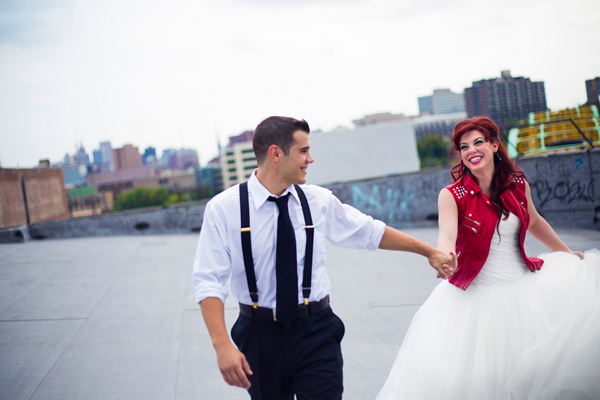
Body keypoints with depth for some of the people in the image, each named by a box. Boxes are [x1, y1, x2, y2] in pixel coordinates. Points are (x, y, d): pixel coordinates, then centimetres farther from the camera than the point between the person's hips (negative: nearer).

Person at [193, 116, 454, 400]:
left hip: (315, 333, 1)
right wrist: (222, 345, -23)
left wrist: (429, 251, 18)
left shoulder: (320, 201, 1)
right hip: (260, 335, -1)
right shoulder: (223, 209, -8)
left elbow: (371, 232, 14)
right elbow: (209, 282, -12)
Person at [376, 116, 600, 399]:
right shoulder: (452, 195, -10)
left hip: (524, 285, 4)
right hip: (477, 297, -4)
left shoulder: (518, 183, 2)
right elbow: (447, 237, -26)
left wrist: (569, 254, 31)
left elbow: (534, 222, 20)